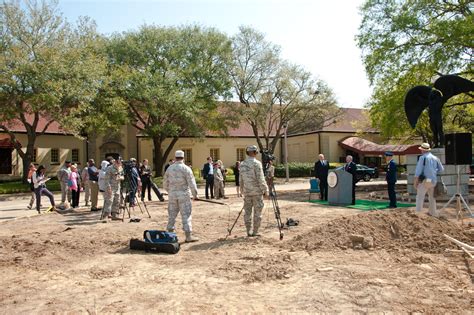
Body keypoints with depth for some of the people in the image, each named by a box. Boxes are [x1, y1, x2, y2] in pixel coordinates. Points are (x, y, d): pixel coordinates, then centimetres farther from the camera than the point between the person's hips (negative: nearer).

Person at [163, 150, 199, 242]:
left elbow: (165, 183, 12)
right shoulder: (186, 169, -8)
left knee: (172, 215, 13)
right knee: (186, 215, 0)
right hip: (183, 194, -4)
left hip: (172, 195, 4)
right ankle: (188, 236, 2)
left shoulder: (170, 168, 5)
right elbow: (191, 183, -10)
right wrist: (195, 194, 0)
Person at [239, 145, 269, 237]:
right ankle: (255, 232, 5)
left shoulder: (242, 164, 8)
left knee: (247, 211, 10)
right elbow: (260, 179, -15)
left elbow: (241, 180, 12)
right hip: (257, 191, -5)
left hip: (247, 191, 6)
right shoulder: (256, 163, -12)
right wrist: (265, 189, -8)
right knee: (257, 212, 3)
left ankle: (249, 231, 13)